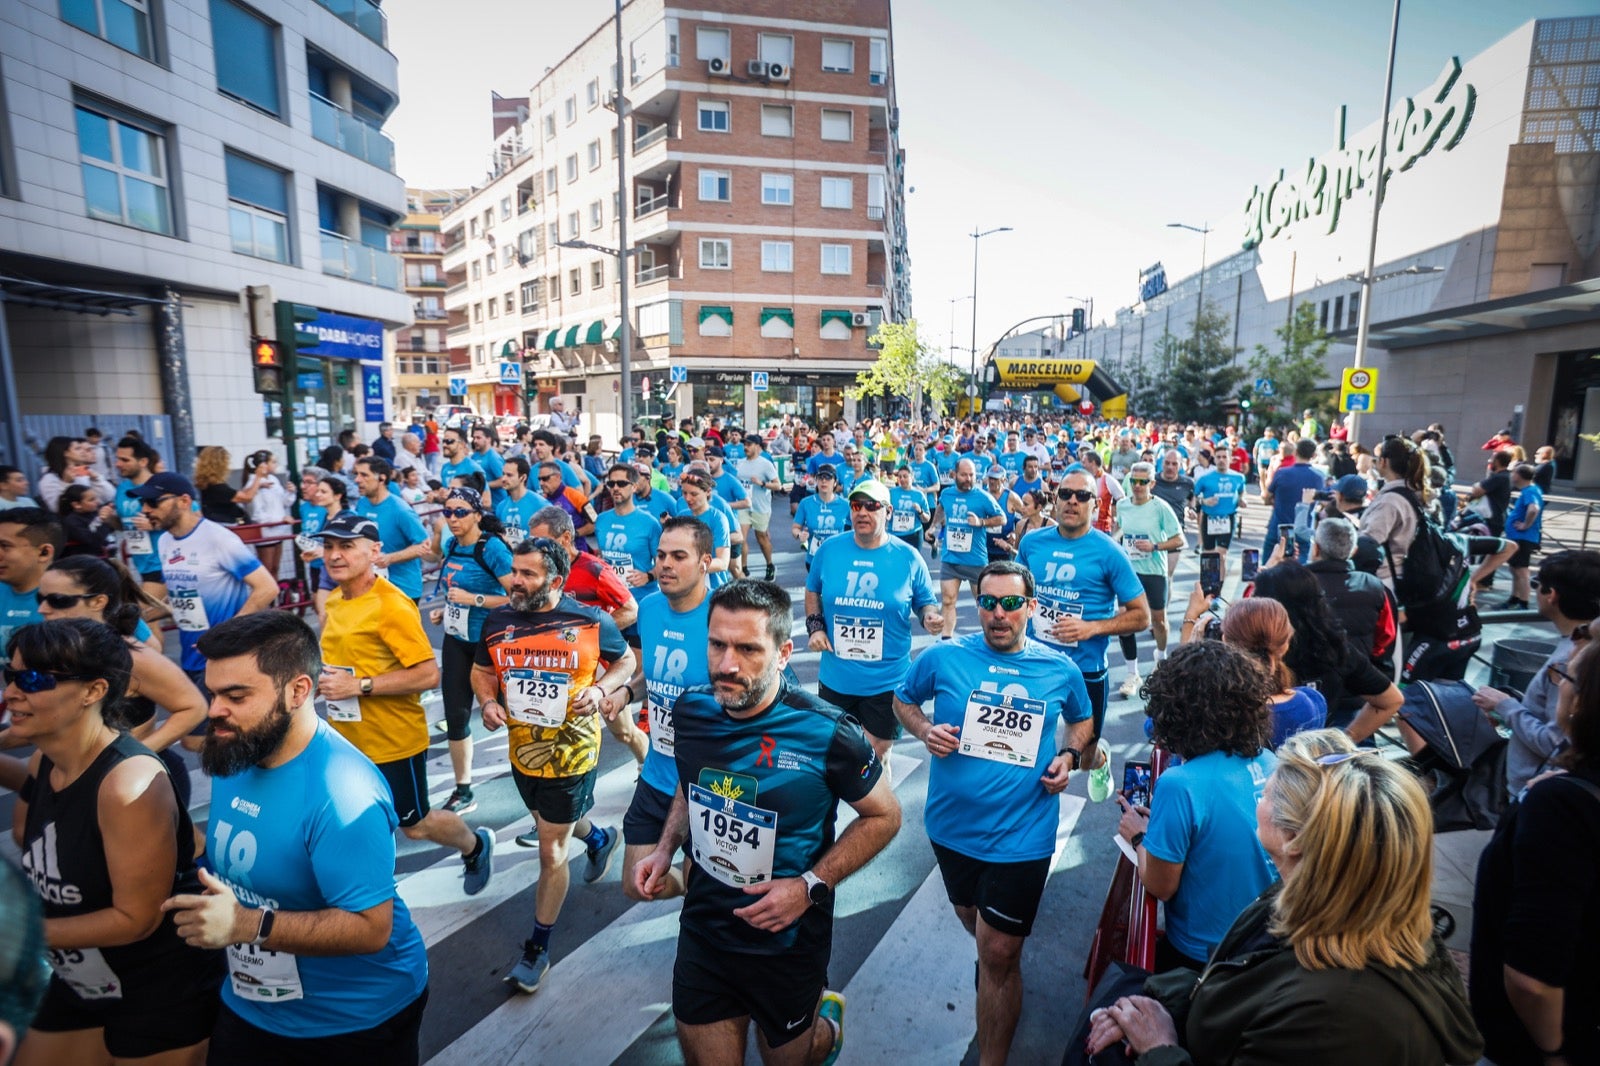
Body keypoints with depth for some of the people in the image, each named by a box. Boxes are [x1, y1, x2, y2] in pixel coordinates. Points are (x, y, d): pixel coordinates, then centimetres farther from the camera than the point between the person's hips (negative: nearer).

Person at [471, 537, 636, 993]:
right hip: (522, 751, 5)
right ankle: (600, 839, 62)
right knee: (556, 827, 29)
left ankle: (538, 949, 24)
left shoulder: (591, 622, -16)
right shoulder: (498, 620, -6)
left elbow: (625, 660, -1)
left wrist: (600, 689, -19)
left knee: (551, 852, 4)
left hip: (571, 754, -5)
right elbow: (481, 670, 9)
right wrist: (488, 701, -10)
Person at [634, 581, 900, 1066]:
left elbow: (884, 816, -11)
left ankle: (827, 1018, 51)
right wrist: (665, 850, -3)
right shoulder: (691, 711, -11)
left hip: (787, 942, -3)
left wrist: (811, 886, -20)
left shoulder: (826, 733, -25)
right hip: (702, 932, 4)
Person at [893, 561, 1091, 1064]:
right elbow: (903, 699, 5)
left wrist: (1069, 755, -6)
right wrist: (925, 731, -14)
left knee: (999, 952, 3)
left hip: (1022, 834, -2)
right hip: (953, 825, 2)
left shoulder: (1061, 670, -6)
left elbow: (1082, 720, 14)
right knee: (973, 920, 26)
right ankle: (997, 966, 61)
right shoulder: (942, 658, -11)